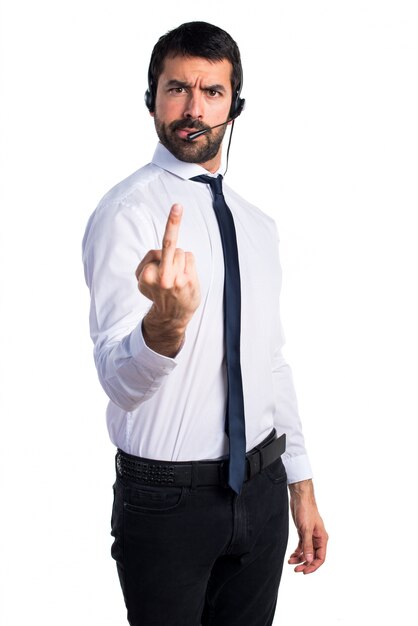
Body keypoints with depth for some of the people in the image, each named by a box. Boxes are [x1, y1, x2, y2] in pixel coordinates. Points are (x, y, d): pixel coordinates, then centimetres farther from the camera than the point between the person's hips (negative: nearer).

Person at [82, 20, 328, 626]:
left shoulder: (258, 224, 8)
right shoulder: (127, 211, -14)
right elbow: (120, 381, -24)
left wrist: (301, 486, 15)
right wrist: (168, 318, -45)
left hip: (262, 486, 6)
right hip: (167, 500, -5)